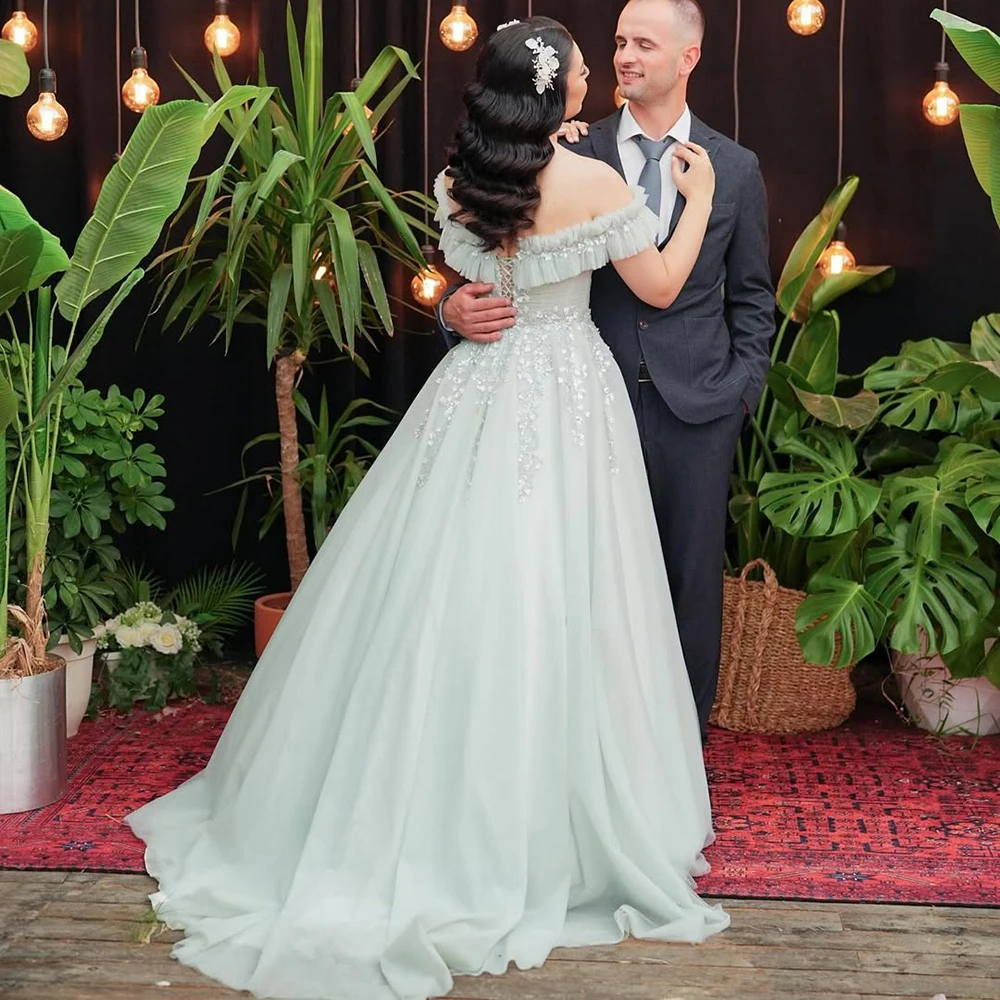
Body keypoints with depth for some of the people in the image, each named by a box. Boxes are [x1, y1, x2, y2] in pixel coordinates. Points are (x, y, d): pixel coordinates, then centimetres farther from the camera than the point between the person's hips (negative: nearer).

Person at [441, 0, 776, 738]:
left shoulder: (735, 168, 4)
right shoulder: (577, 155, 1)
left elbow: (752, 295, 10)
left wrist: (744, 388, 2)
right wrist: (461, 308, -20)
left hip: (697, 401, 1)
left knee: (692, 572, 9)